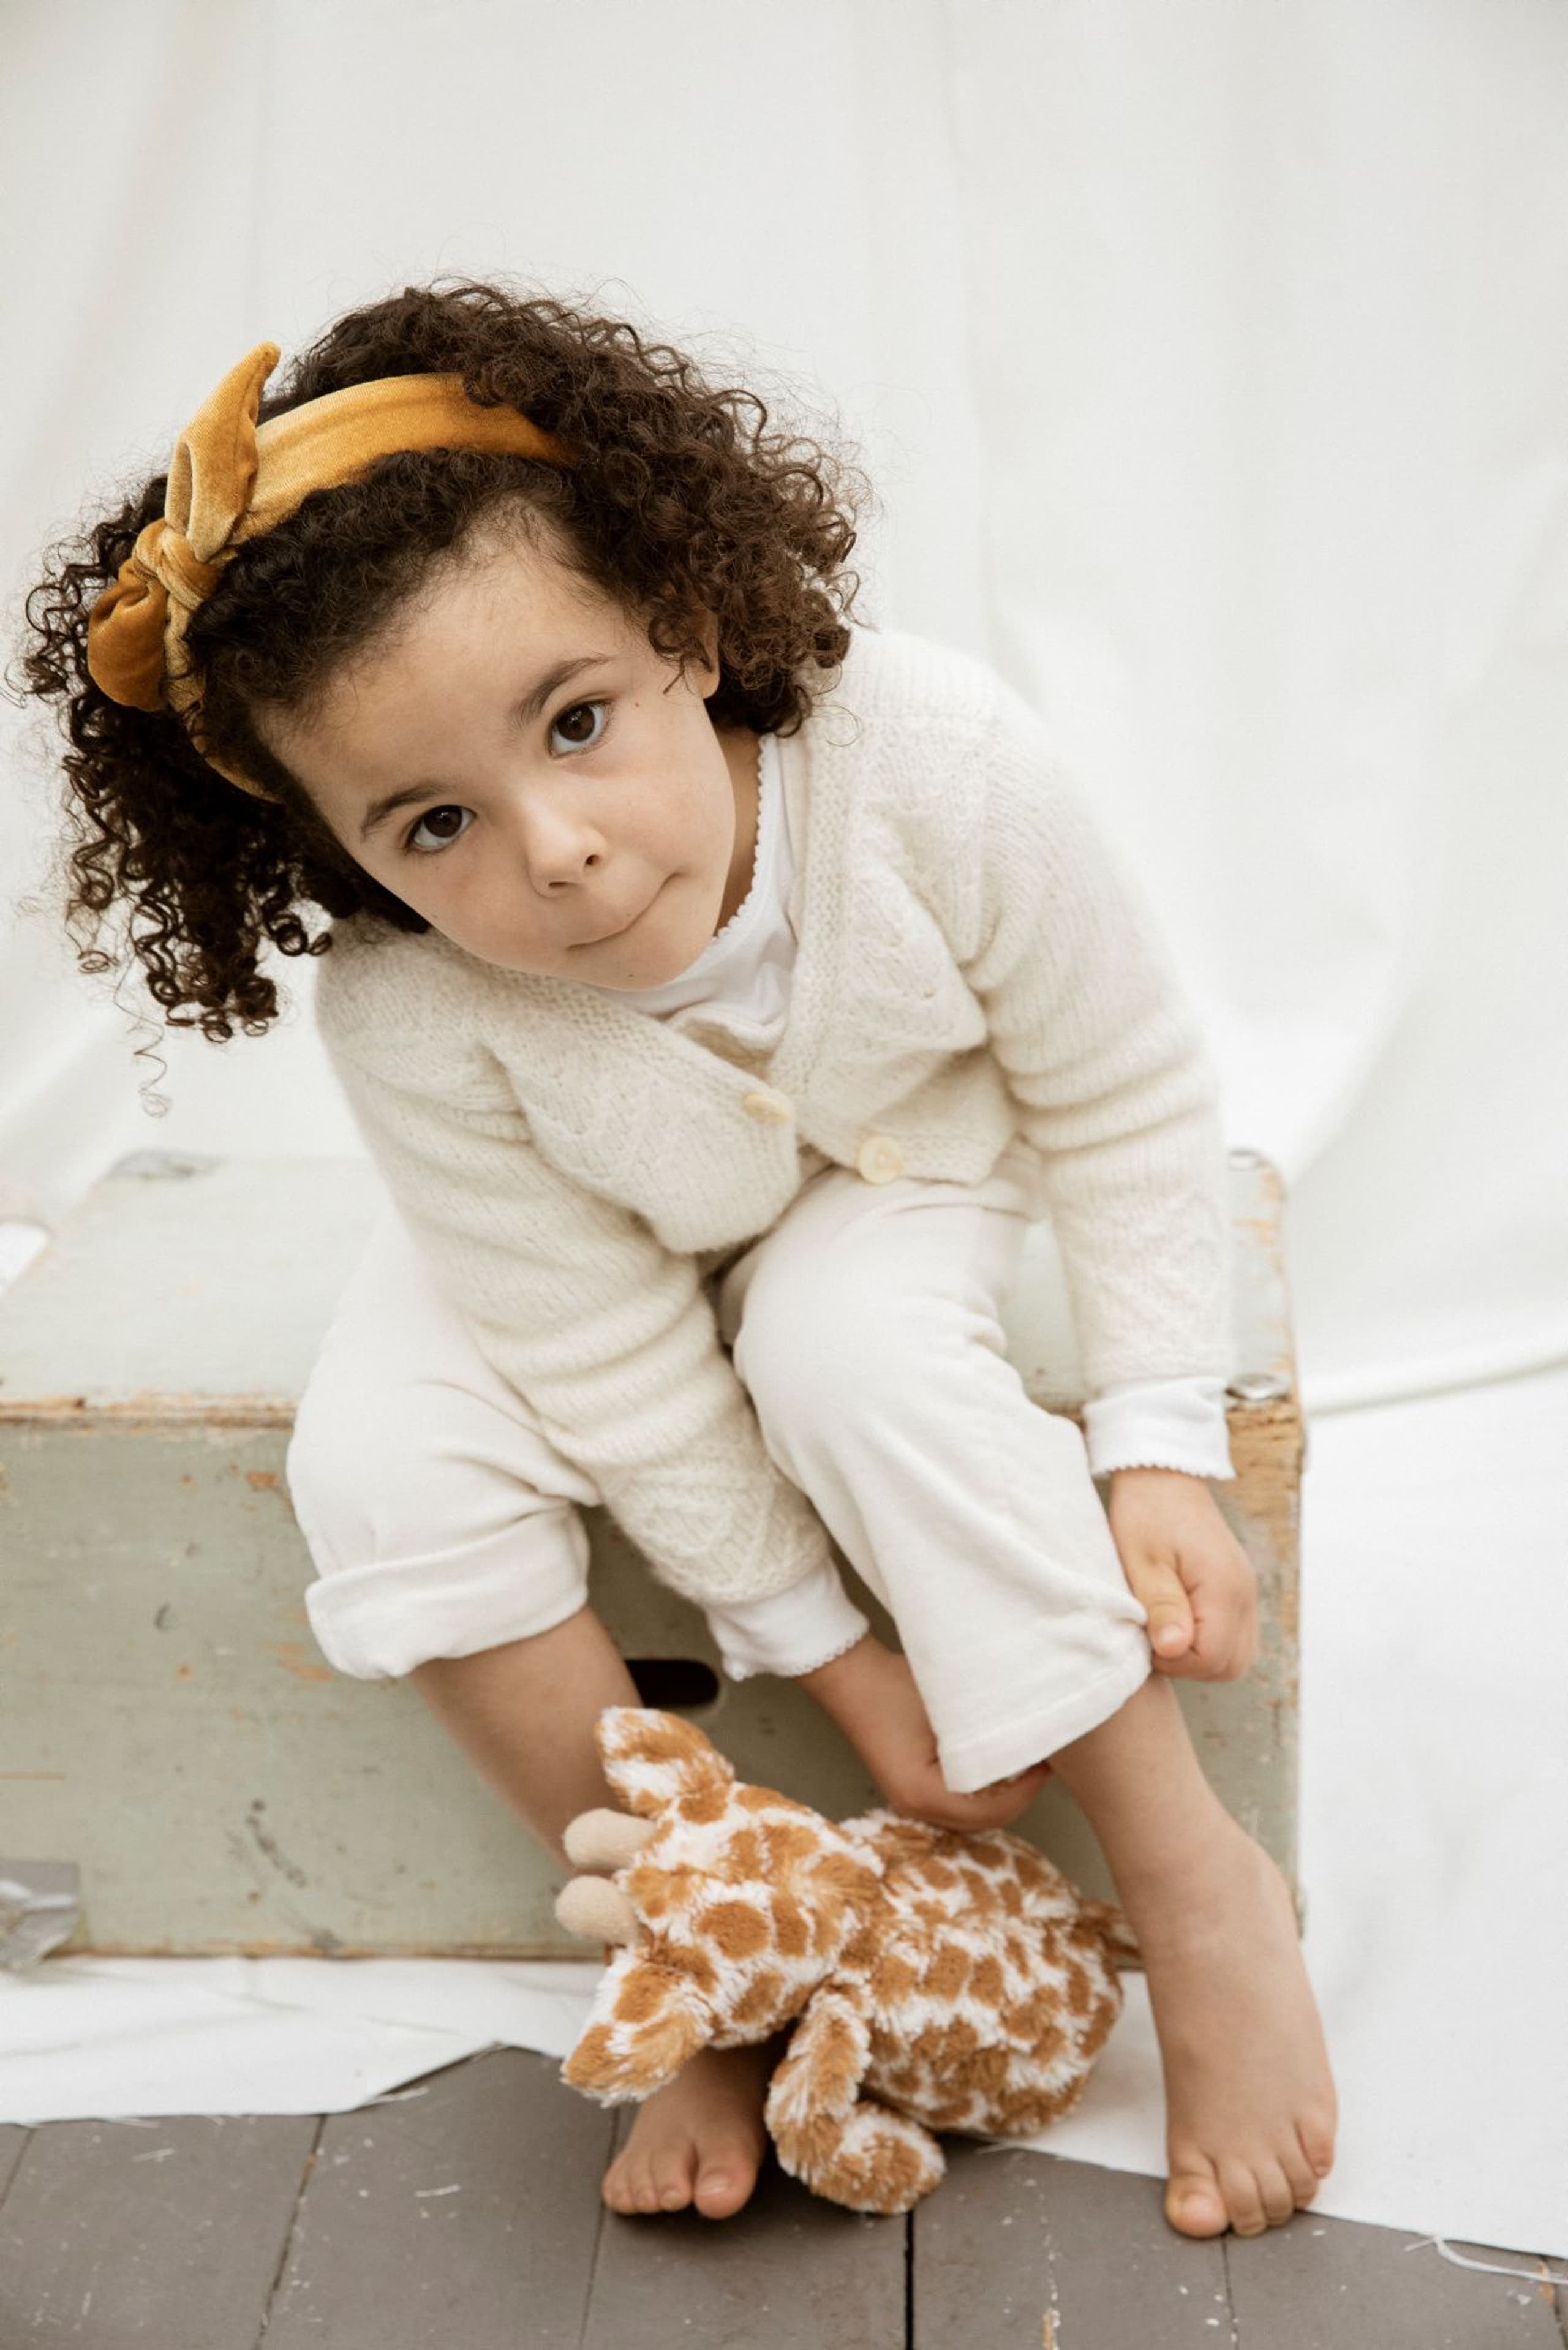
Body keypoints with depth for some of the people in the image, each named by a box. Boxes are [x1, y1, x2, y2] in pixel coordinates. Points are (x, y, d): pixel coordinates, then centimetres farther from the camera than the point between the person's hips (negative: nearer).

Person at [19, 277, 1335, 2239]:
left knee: (852, 1341, -33)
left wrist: (1158, 1443, -22)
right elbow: (620, 1375, -24)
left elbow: (1129, 1102, -20)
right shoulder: (403, 1026, -35)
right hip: (607, 1234, 1)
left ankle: (1201, 1889, -16)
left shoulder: (936, 766, -38)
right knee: (380, 1461, -24)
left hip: (910, 1159, -1)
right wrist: (825, 1650, -18)